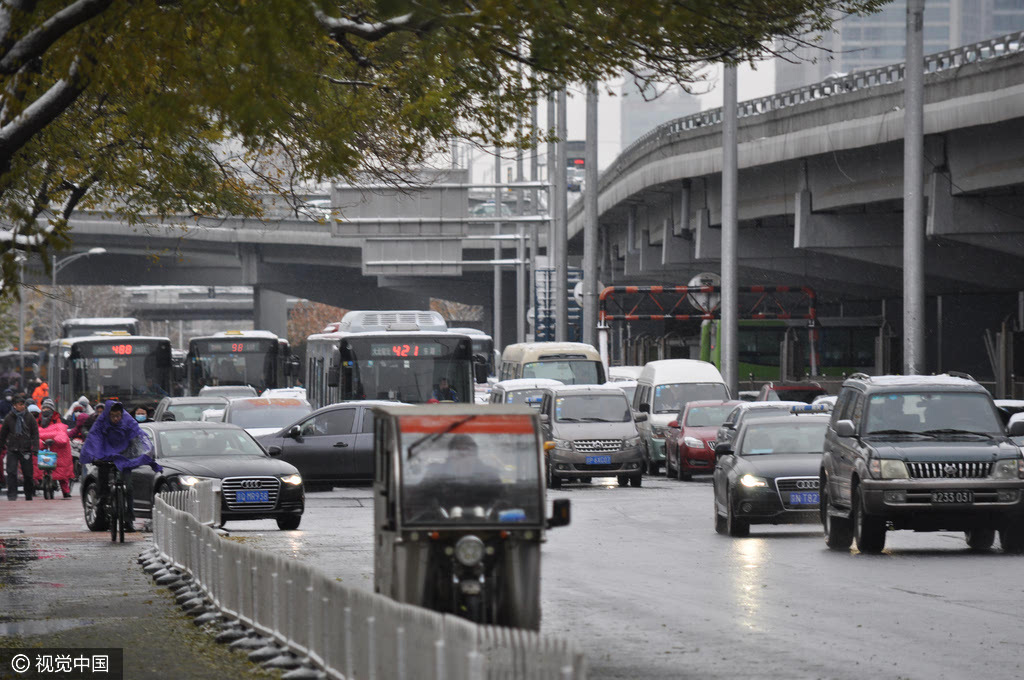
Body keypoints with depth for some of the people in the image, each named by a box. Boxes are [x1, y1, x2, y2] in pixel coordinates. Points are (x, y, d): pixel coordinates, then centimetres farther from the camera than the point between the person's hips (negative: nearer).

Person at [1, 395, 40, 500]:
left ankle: (29, 495, 20)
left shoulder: (29, 417, 1)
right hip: (12, 449, 0)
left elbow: (35, 433, 1)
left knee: (28, 474, 6)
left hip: (26, 449, 0)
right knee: (11, 472, -10)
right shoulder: (9, 418, 3)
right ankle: (12, 494, -7)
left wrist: (35, 448, -8)